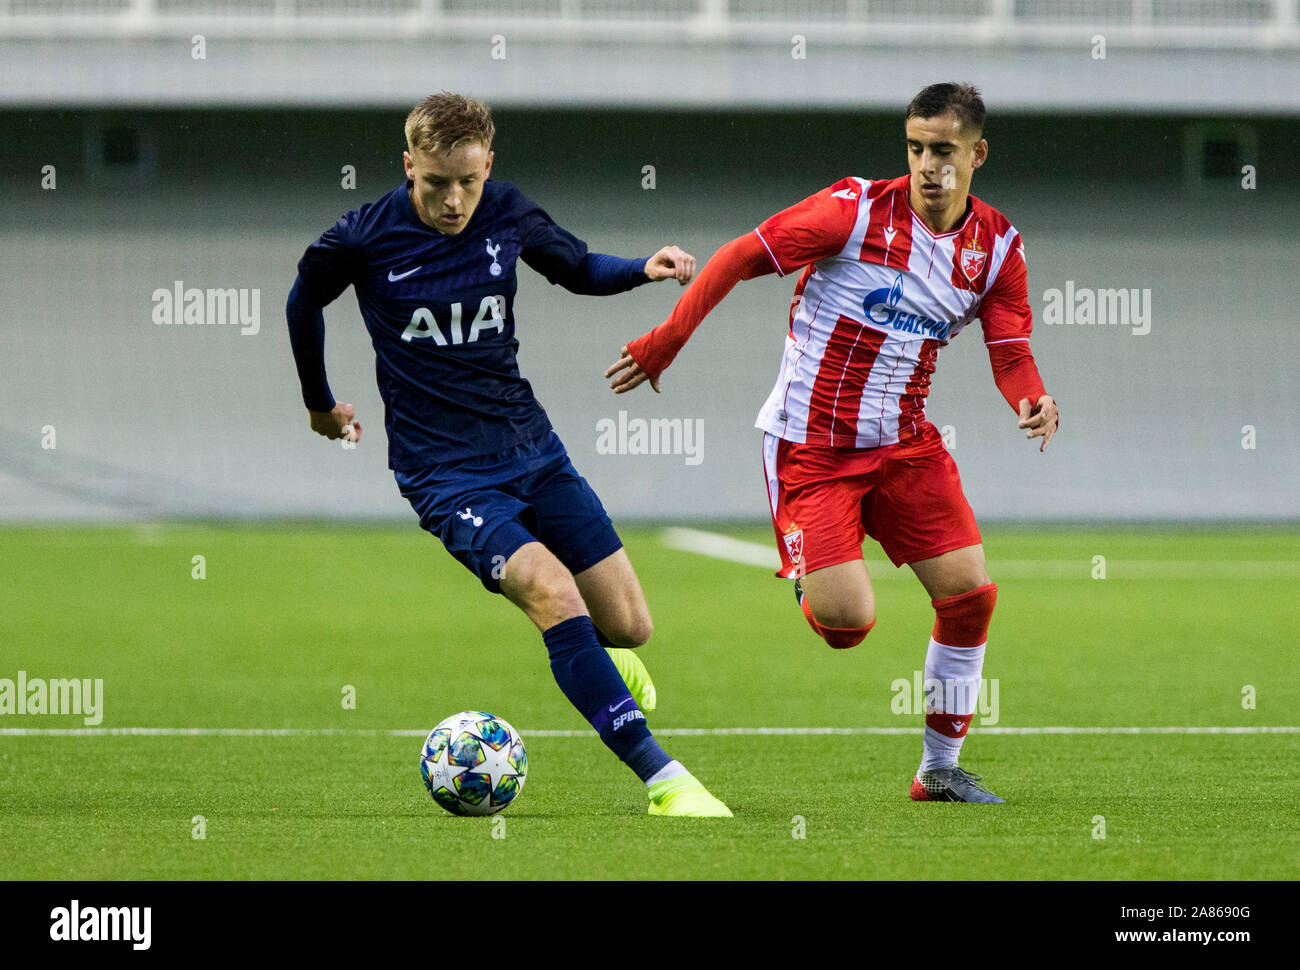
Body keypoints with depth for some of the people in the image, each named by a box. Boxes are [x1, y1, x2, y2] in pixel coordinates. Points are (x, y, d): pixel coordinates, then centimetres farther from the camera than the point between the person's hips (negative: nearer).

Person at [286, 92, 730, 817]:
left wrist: (643, 269, -6)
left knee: (630, 627, 3)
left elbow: (578, 269, 15)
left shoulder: (508, 213, -3)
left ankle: (601, 658, 44)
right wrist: (320, 403, 21)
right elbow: (305, 302, 9)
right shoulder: (365, 239, -12)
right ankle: (665, 781, -27)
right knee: (554, 592, -28)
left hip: (531, 448, 4)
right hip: (445, 473, -4)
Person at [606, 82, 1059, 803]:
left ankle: (940, 770, 12)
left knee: (970, 592, -5)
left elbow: (1010, 353, -2)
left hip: (904, 444, 5)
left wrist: (1031, 400, -26)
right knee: (847, 620, -18)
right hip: (809, 441, -5)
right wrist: (667, 339, -12)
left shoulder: (998, 248, 1)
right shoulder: (859, 210, -14)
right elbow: (740, 257, -10)